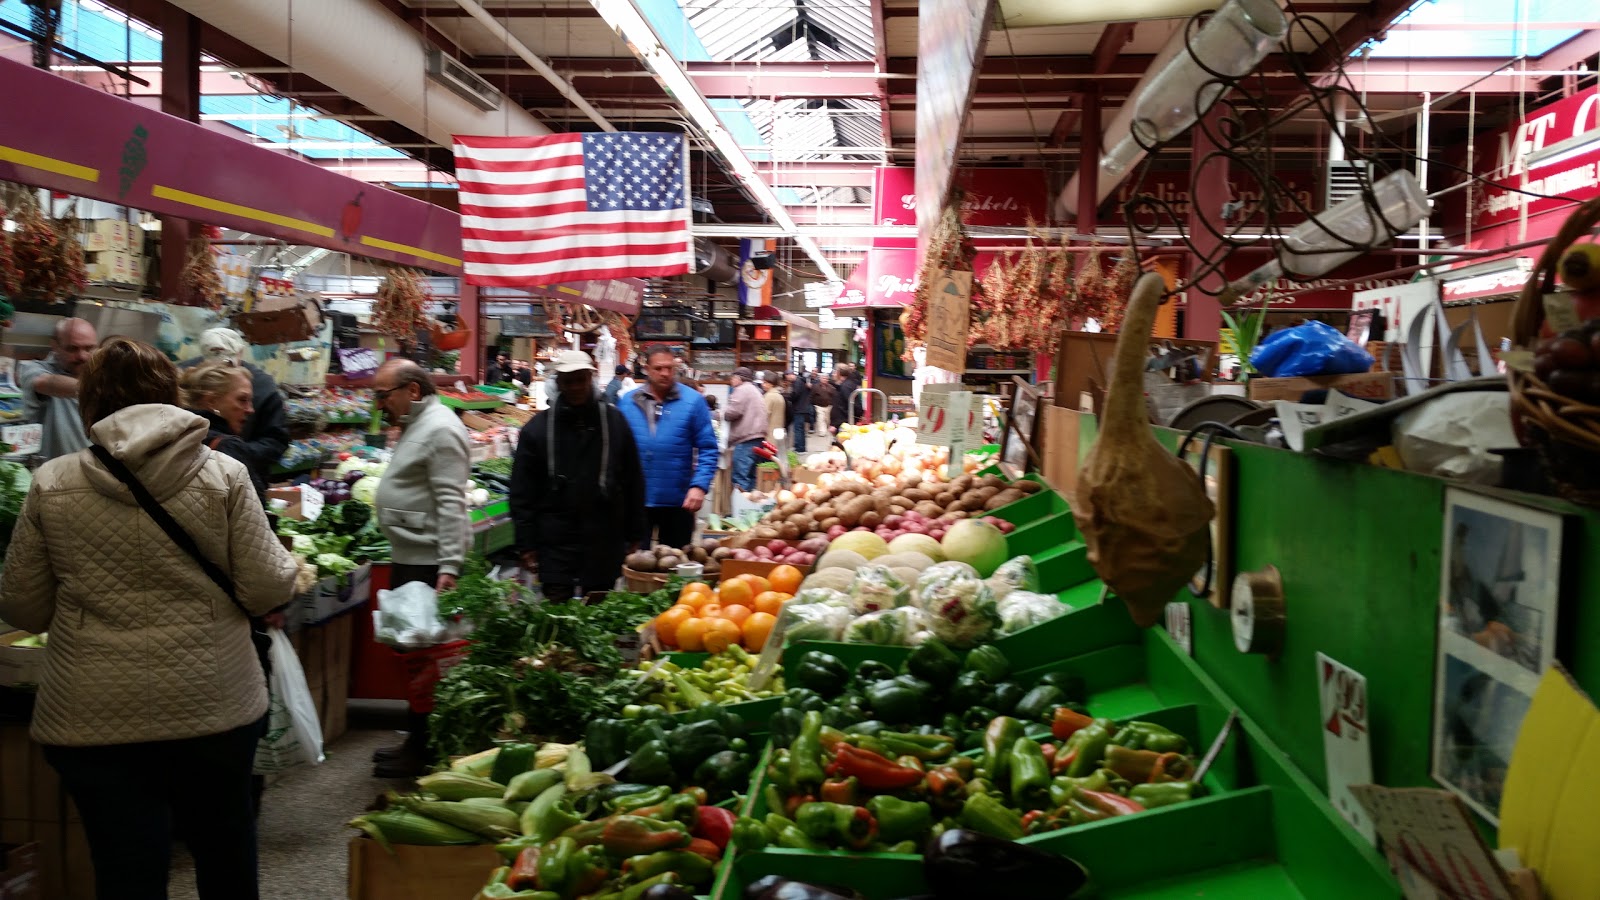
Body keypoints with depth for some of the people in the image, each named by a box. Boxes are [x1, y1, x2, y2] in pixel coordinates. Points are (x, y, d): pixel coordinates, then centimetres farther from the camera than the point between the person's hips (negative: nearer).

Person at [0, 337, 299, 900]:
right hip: (214, 704, 0)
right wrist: (285, 563, 13)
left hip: (93, 718, 0)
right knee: (225, 853, 21)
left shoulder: (51, 485, -3)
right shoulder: (223, 475, -7)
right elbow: (268, 590, -8)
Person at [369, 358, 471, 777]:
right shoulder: (418, 426, 18)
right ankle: (418, 740, 25)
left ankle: (423, 751, 7)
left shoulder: (440, 429, -15)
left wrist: (449, 566, -25)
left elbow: (451, 504, -21)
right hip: (410, 562, 10)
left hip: (428, 565, -10)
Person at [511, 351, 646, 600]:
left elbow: (634, 483, 8)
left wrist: (634, 535, 7)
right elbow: (522, 493, 3)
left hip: (604, 544, 1)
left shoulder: (614, 421, 4)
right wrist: (526, 544, -1)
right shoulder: (538, 428, 2)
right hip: (555, 543, -1)